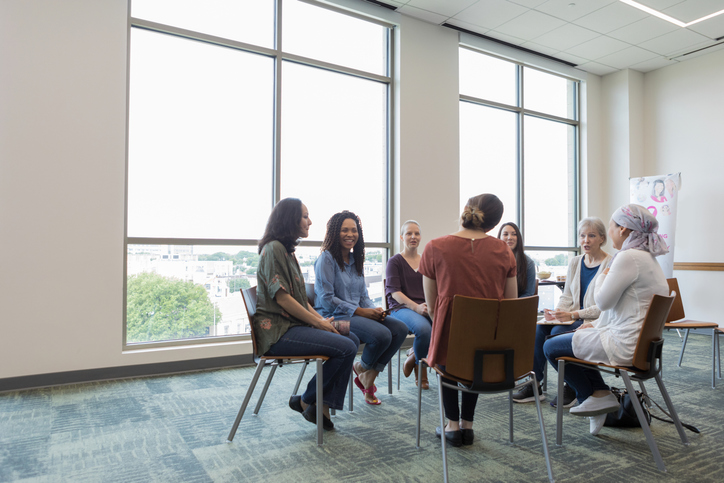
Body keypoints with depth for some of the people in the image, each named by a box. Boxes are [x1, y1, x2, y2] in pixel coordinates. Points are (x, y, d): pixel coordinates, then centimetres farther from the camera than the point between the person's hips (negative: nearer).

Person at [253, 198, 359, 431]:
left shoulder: (287, 251, 19)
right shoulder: (274, 249, -12)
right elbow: (282, 298, -18)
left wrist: (321, 319, 4)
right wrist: (318, 323, -11)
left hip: (294, 325, 10)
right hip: (277, 331, -10)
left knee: (353, 339, -1)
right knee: (345, 348, -20)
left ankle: (323, 406, -1)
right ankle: (305, 401, -2)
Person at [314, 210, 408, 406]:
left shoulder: (356, 260, 16)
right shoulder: (327, 258, -8)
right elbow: (326, 298, -15)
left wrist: (374, 309, -5)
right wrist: (360, 311, -17)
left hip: (357, 314, 8)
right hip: (334, 317, -8)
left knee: (400, 329, -12)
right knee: (382, 335, -28)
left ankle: (370, 375, 0)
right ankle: (363, 369, 5)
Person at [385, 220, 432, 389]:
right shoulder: (395, 261, 7)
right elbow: (394, 292, -5)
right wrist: (416, 307, -20)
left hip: (427, 307, 4)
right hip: (402, 308, -4)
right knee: (423, 328, -36)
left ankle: (414, 356, -5)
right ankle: (420, 368, -5)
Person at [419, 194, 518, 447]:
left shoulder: (435, 248, -6)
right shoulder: (504, 250, 1)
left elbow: (431, 306, 1)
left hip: (450, 337, -2)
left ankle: (453, 425, 31)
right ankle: (467, 424, 37)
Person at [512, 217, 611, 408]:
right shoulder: (575, 262, 13)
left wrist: (573, 315, -23)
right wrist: (557, 312, -6)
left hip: (595, 322, -6)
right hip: (574, 319, 7)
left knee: (558, 332, -30)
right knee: (538, 328, -19)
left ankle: (571, 388, -12)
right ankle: (534, 384, -10)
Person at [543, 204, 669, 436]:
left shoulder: (629, 257, -21)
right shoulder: (647, 257, 12)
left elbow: (603, 301, -18)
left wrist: (603, 276, 0)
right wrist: (596, 325, 16)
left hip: (624, 346, -11)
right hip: (640, 342, 11)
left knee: (551, 347, 1)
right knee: (570, 338, 25)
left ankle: (595, 395, 10)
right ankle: (599, 393, 20)